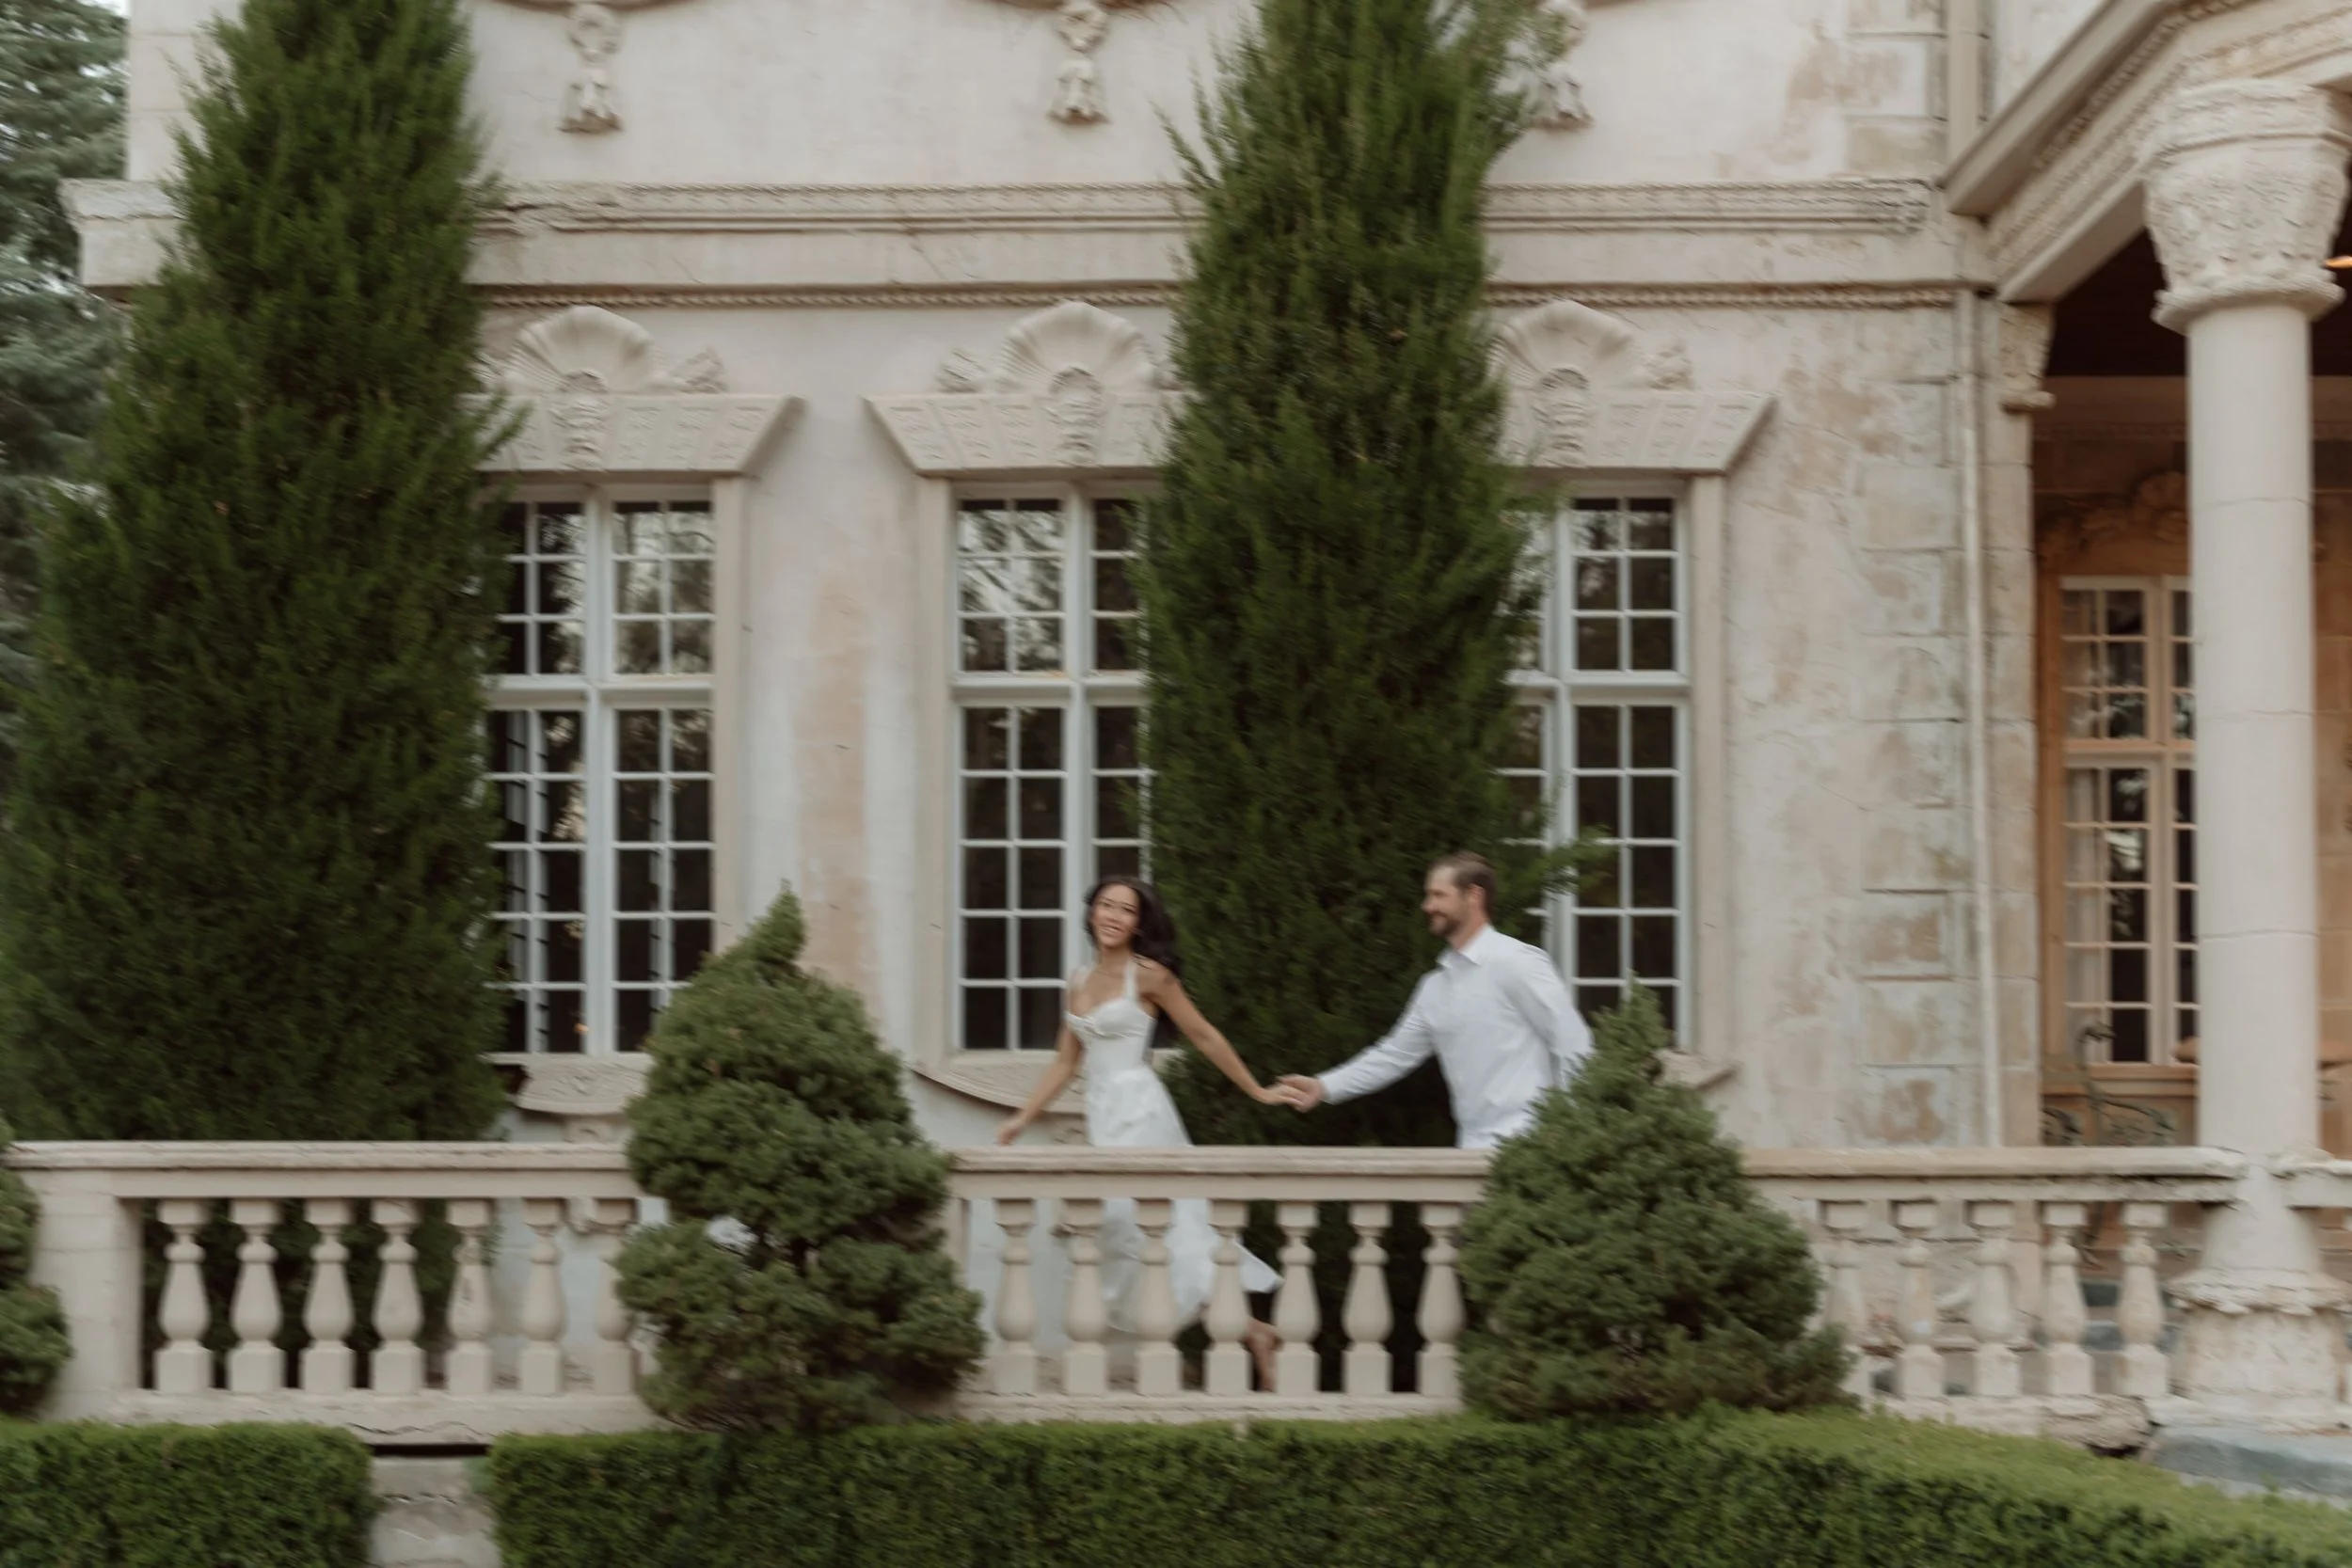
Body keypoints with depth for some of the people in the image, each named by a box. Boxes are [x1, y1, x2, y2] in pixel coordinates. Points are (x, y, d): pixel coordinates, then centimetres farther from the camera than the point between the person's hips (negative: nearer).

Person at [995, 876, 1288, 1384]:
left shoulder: (1148, 975, -5)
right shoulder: (1080, 982, 14)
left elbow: (1204, 1036, 0)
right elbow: (1065, 1062, 19)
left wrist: (1256, 1091, 3)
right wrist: (1023, 1117, 15)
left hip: (1139, 1113, -7)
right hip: (1102, 1115, 7)